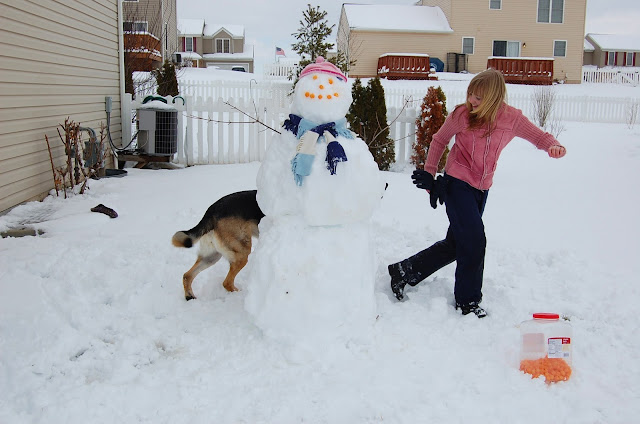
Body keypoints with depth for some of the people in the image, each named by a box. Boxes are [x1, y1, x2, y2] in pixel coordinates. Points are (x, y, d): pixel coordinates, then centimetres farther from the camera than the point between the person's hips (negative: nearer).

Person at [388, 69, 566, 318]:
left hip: (481, 189, 4)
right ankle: (468, 301, 7)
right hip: (457, 185, -4)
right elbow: (439, 141, 5)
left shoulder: (512, 118, -5)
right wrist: (428, 174, 2)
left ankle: (404, 272, 25)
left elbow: (540, 137, 5)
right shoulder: (462, 114, -10)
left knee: (455, 244, 9)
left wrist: (554, 147, -18)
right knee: (474, 241, -12)